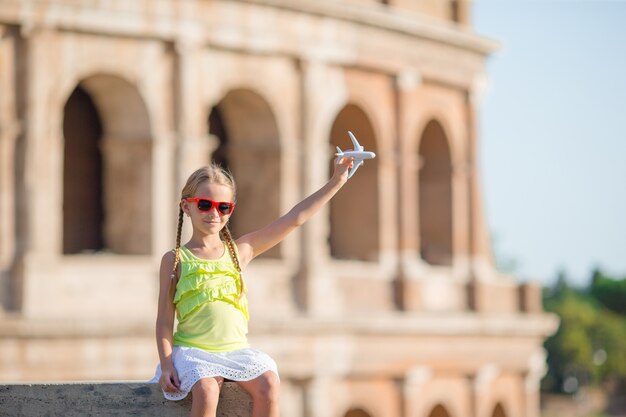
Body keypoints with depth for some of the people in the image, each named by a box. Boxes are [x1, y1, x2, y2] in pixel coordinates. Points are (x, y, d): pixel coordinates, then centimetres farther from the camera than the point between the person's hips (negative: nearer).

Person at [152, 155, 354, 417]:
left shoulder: (240, 251, 11)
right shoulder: (175, 260, 4)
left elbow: (294, 219, 10)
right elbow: (165, 319, 2)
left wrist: (336, 181, 8)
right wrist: (167, 365, -11)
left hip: (235, 350, 3)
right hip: (192, 350, -3)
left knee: (268, 383, -23)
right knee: (206, 390, -31)